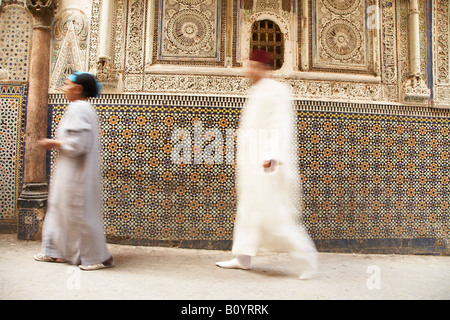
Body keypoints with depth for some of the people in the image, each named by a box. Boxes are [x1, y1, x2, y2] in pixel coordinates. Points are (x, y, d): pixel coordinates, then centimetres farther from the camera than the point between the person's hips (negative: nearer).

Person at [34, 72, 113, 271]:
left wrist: (54, 143, -10)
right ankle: (56, 251, 31)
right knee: (61, 209, 18)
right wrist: (57, 143, 11)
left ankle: (99, 257, 11)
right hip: (73, 172, 11)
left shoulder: (77, 108, -18)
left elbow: (76, 144, -25)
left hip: (75, 173, -11)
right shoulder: (86, 108, 13)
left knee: (79, 214, -1)